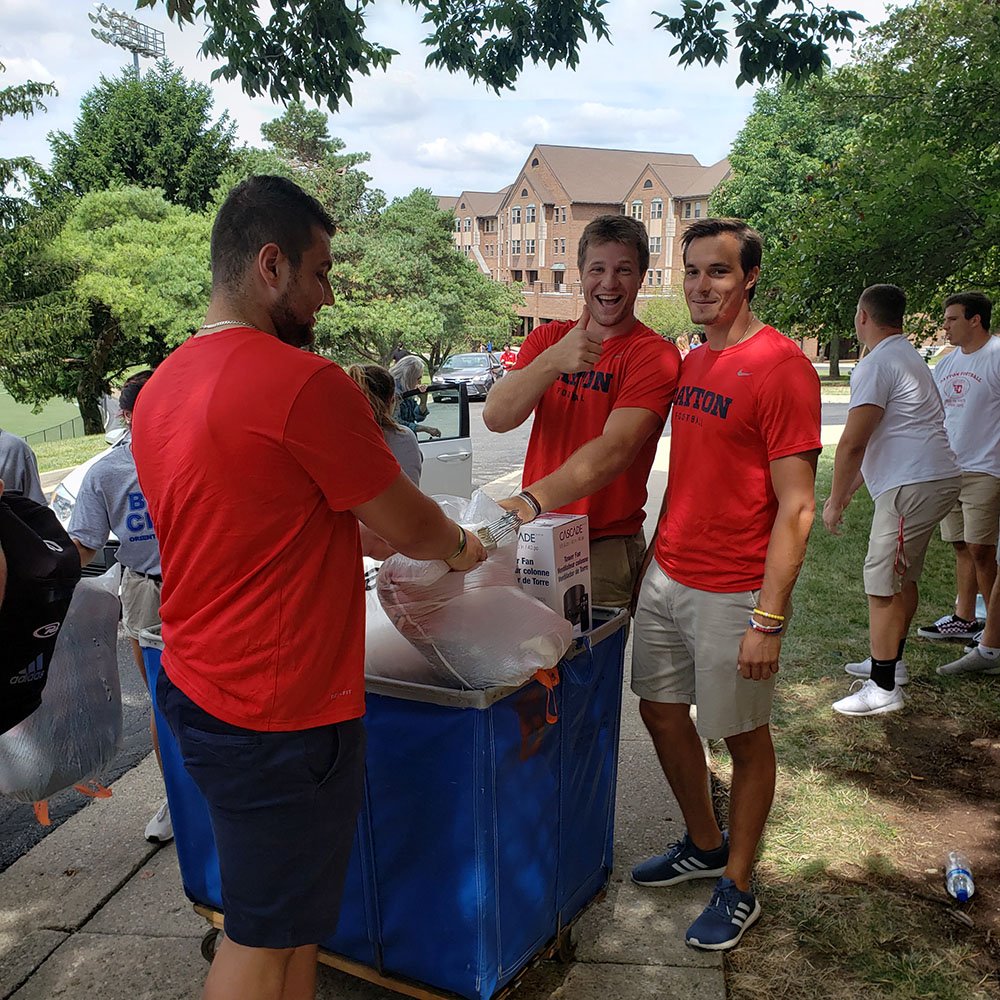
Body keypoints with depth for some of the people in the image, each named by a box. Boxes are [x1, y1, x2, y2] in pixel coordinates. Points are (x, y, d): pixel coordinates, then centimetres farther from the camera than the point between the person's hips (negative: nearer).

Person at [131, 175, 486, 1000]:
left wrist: (354, 535, 18)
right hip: (280, 713, -8)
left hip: (194, 686, 8)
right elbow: (409, 524, -10)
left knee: (283, 920, 23)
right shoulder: (306, 383, -22)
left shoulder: (161, 386, 5)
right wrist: (461, 548, 10)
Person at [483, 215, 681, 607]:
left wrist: (531, 500, -38)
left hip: (606, 547, -4)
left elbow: (614, 451, -24)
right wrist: (551, 362, -26)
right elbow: (495, 417, -9)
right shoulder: (547, 339, 6)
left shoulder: (655, 355, -9)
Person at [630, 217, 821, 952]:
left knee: (744, 737, 9)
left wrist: (769, 618, -20)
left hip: (734, 594, -8)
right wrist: (660, 553, 14)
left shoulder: (781, 366, -14)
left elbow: (795, 507, -17)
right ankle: (705, 846, 40)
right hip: (667, 575, 8)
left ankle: (738, 888, 29)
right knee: (661, 712, 17)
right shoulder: (690, 363, 9)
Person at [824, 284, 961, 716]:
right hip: (935, 478, 11)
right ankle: (890, 662, 34)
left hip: (912, 485, -11)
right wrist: (849, 490, 24)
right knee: (903, 577, 20)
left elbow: (853, 443, -17)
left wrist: (835, 501, -6)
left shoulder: (876, 364, -13)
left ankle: (883, 687, 2)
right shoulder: (907, 356, 20)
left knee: (883, 584, -5)